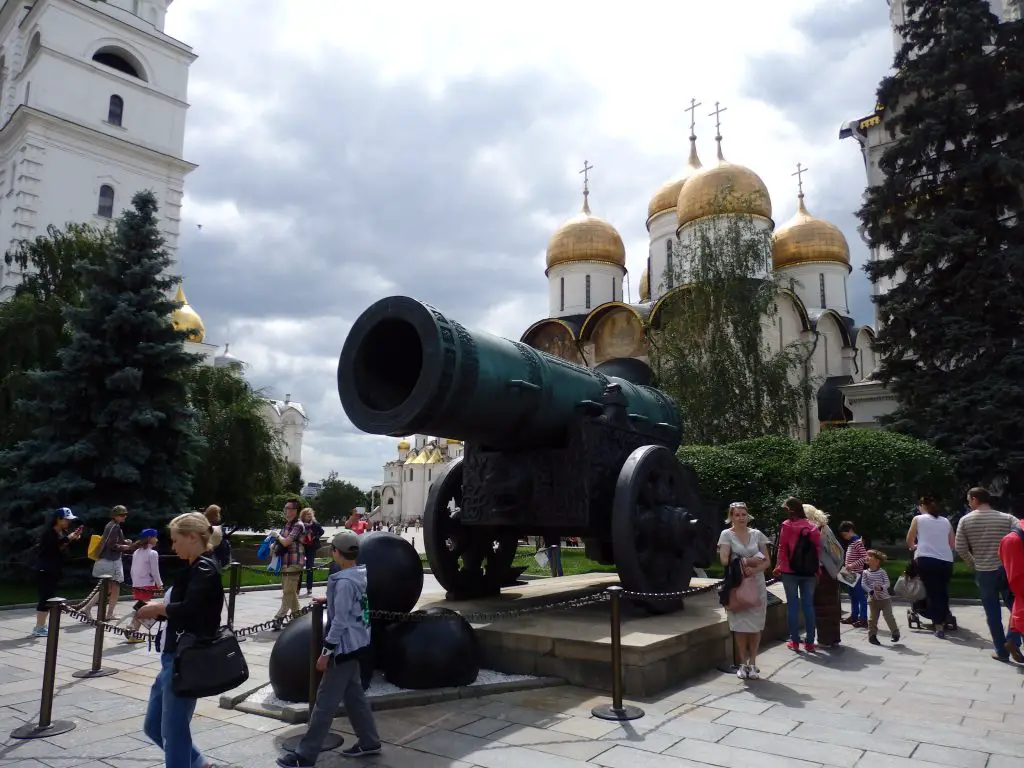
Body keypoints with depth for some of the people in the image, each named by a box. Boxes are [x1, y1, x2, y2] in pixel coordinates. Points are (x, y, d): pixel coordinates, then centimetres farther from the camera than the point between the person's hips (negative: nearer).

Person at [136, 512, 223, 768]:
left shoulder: (205, 568, -16)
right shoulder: (195, 568, 14)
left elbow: (189, 610, -28)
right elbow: (181, 608, 14)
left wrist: (158, 607, -13)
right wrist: (157, 611, -2)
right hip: (174, 658, 10)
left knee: (173, 730, 2)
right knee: (153, 725, 19)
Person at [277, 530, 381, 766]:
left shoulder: (344, 581, -22)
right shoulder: (360, 576, 5)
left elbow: (340, 621, -21)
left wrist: (326, 652, -16)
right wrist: (329, 599, 30)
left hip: (345, 647, -9)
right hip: (355, 644, 9)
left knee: (325, 701, -2)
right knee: (354, 695, 18)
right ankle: (369, 741, 26)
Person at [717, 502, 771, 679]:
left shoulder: (757, 534, 7)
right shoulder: (727, 535, -1)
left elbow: (767, 561, 5)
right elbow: (724, 560, -12)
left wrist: (754, 569, -13)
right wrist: (747, 562, -12)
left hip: (757, 584, 2)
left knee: (756, 625, 3)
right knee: (740, 625, 0)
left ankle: (752, 663, 14)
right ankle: (743, 663, 11)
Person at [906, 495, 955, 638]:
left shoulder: (918, 519, 5)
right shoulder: (946, 521, 14)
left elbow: (909, 542, 8)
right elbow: (953, 544, 18)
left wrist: (914, 547, 29)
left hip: (926, 559, -3)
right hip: (946, 561, 3)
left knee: (932, 591, 1)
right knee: (943, 592, 14)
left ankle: (938, 627, -1)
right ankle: (942, 622, 19)